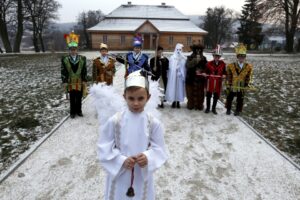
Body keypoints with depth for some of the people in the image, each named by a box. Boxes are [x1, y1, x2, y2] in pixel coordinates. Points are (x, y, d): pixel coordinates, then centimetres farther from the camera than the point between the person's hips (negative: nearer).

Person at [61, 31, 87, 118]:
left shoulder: (82, 59, -1)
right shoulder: (64, 59, -3)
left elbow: (84, 71, 1)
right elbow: (63, 71, -3)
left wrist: (84, 81, -2)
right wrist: (64, 82, -7)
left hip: (80, 82, 1)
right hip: (70, 83, -1)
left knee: (79, 98, 10)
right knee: (72, 99, 8)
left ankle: (78, 111, 25)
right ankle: (72, 112, 20)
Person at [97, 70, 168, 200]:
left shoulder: (154, 123, -11)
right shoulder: (114, 121, -13)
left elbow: (159, 149, -6)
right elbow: (104, 148, -9)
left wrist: (148, 158, -25)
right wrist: (122, 161, -21)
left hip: (143, 177, 1)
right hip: (119, 176, 0)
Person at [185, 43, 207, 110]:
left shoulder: (203, 58, 10)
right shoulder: (190, 58, 2)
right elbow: (188, 65, -16)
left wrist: (205, 73, -7)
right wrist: (196, 60, -20)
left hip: (200, 79, 2)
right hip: (191, 78, -2)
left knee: (200, 93, 4)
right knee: (191, 93, 3)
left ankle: (199, 105, 15)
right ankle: (190, 105, 14)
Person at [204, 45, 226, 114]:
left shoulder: (223, 64, -1)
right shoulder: (209, 63, -4)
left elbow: (224, 72, 5)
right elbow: (206, 72, 4)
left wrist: (224, 75, -15)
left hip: (218, 83, 1)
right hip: (210, 82, -1)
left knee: (216, 96, 10)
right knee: (208, 95, 9)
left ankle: (213, 108, 25)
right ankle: (208, 108, 24)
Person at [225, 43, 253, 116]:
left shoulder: (249, 67, -4)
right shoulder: (231, 66, -8)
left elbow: (249, 77, 4)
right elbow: (228, 77, -4)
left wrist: (247, 84, -6)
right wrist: (228, 85, -5)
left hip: (242, 87, 0)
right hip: (232, 86, 0)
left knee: (240, 100, 11)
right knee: (229, 98, 13)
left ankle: (238, 110, 28)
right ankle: (228, 109, 32)